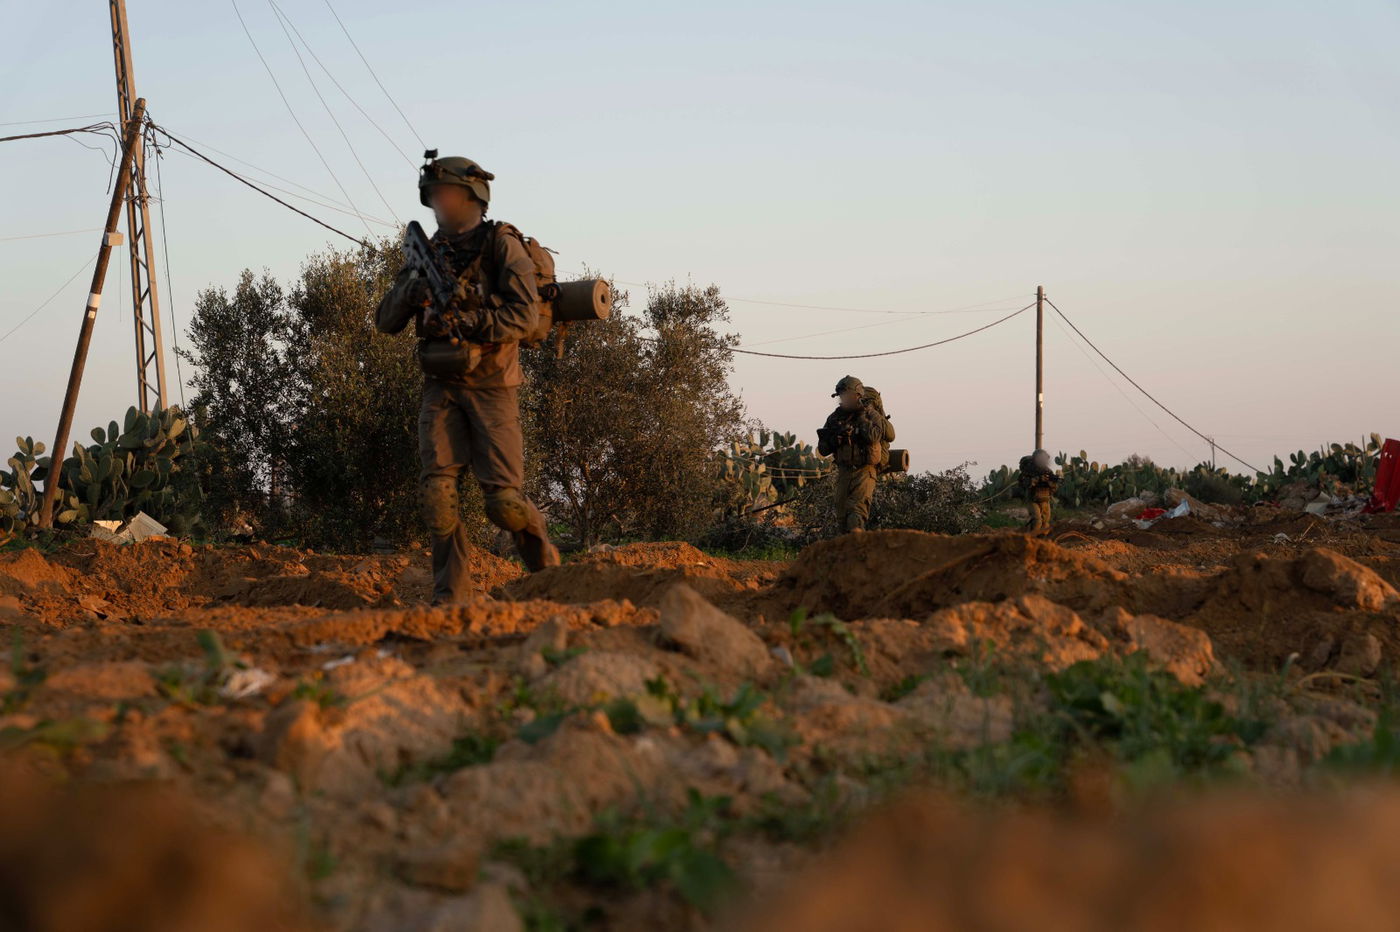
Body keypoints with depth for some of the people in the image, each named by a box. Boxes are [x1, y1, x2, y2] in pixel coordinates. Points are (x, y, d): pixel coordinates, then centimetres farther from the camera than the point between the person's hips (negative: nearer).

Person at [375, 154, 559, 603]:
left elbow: (524, 313, -15)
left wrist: (465, 324, -23)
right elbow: (386, 321, 11)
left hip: (491, 386, -4)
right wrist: (412, 289, -9)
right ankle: (450, 594, -4)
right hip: (442, 387, 4)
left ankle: (542, 553, 21)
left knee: (503, 501, -8)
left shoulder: (502, 244, -3)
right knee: (437, 489, -11)